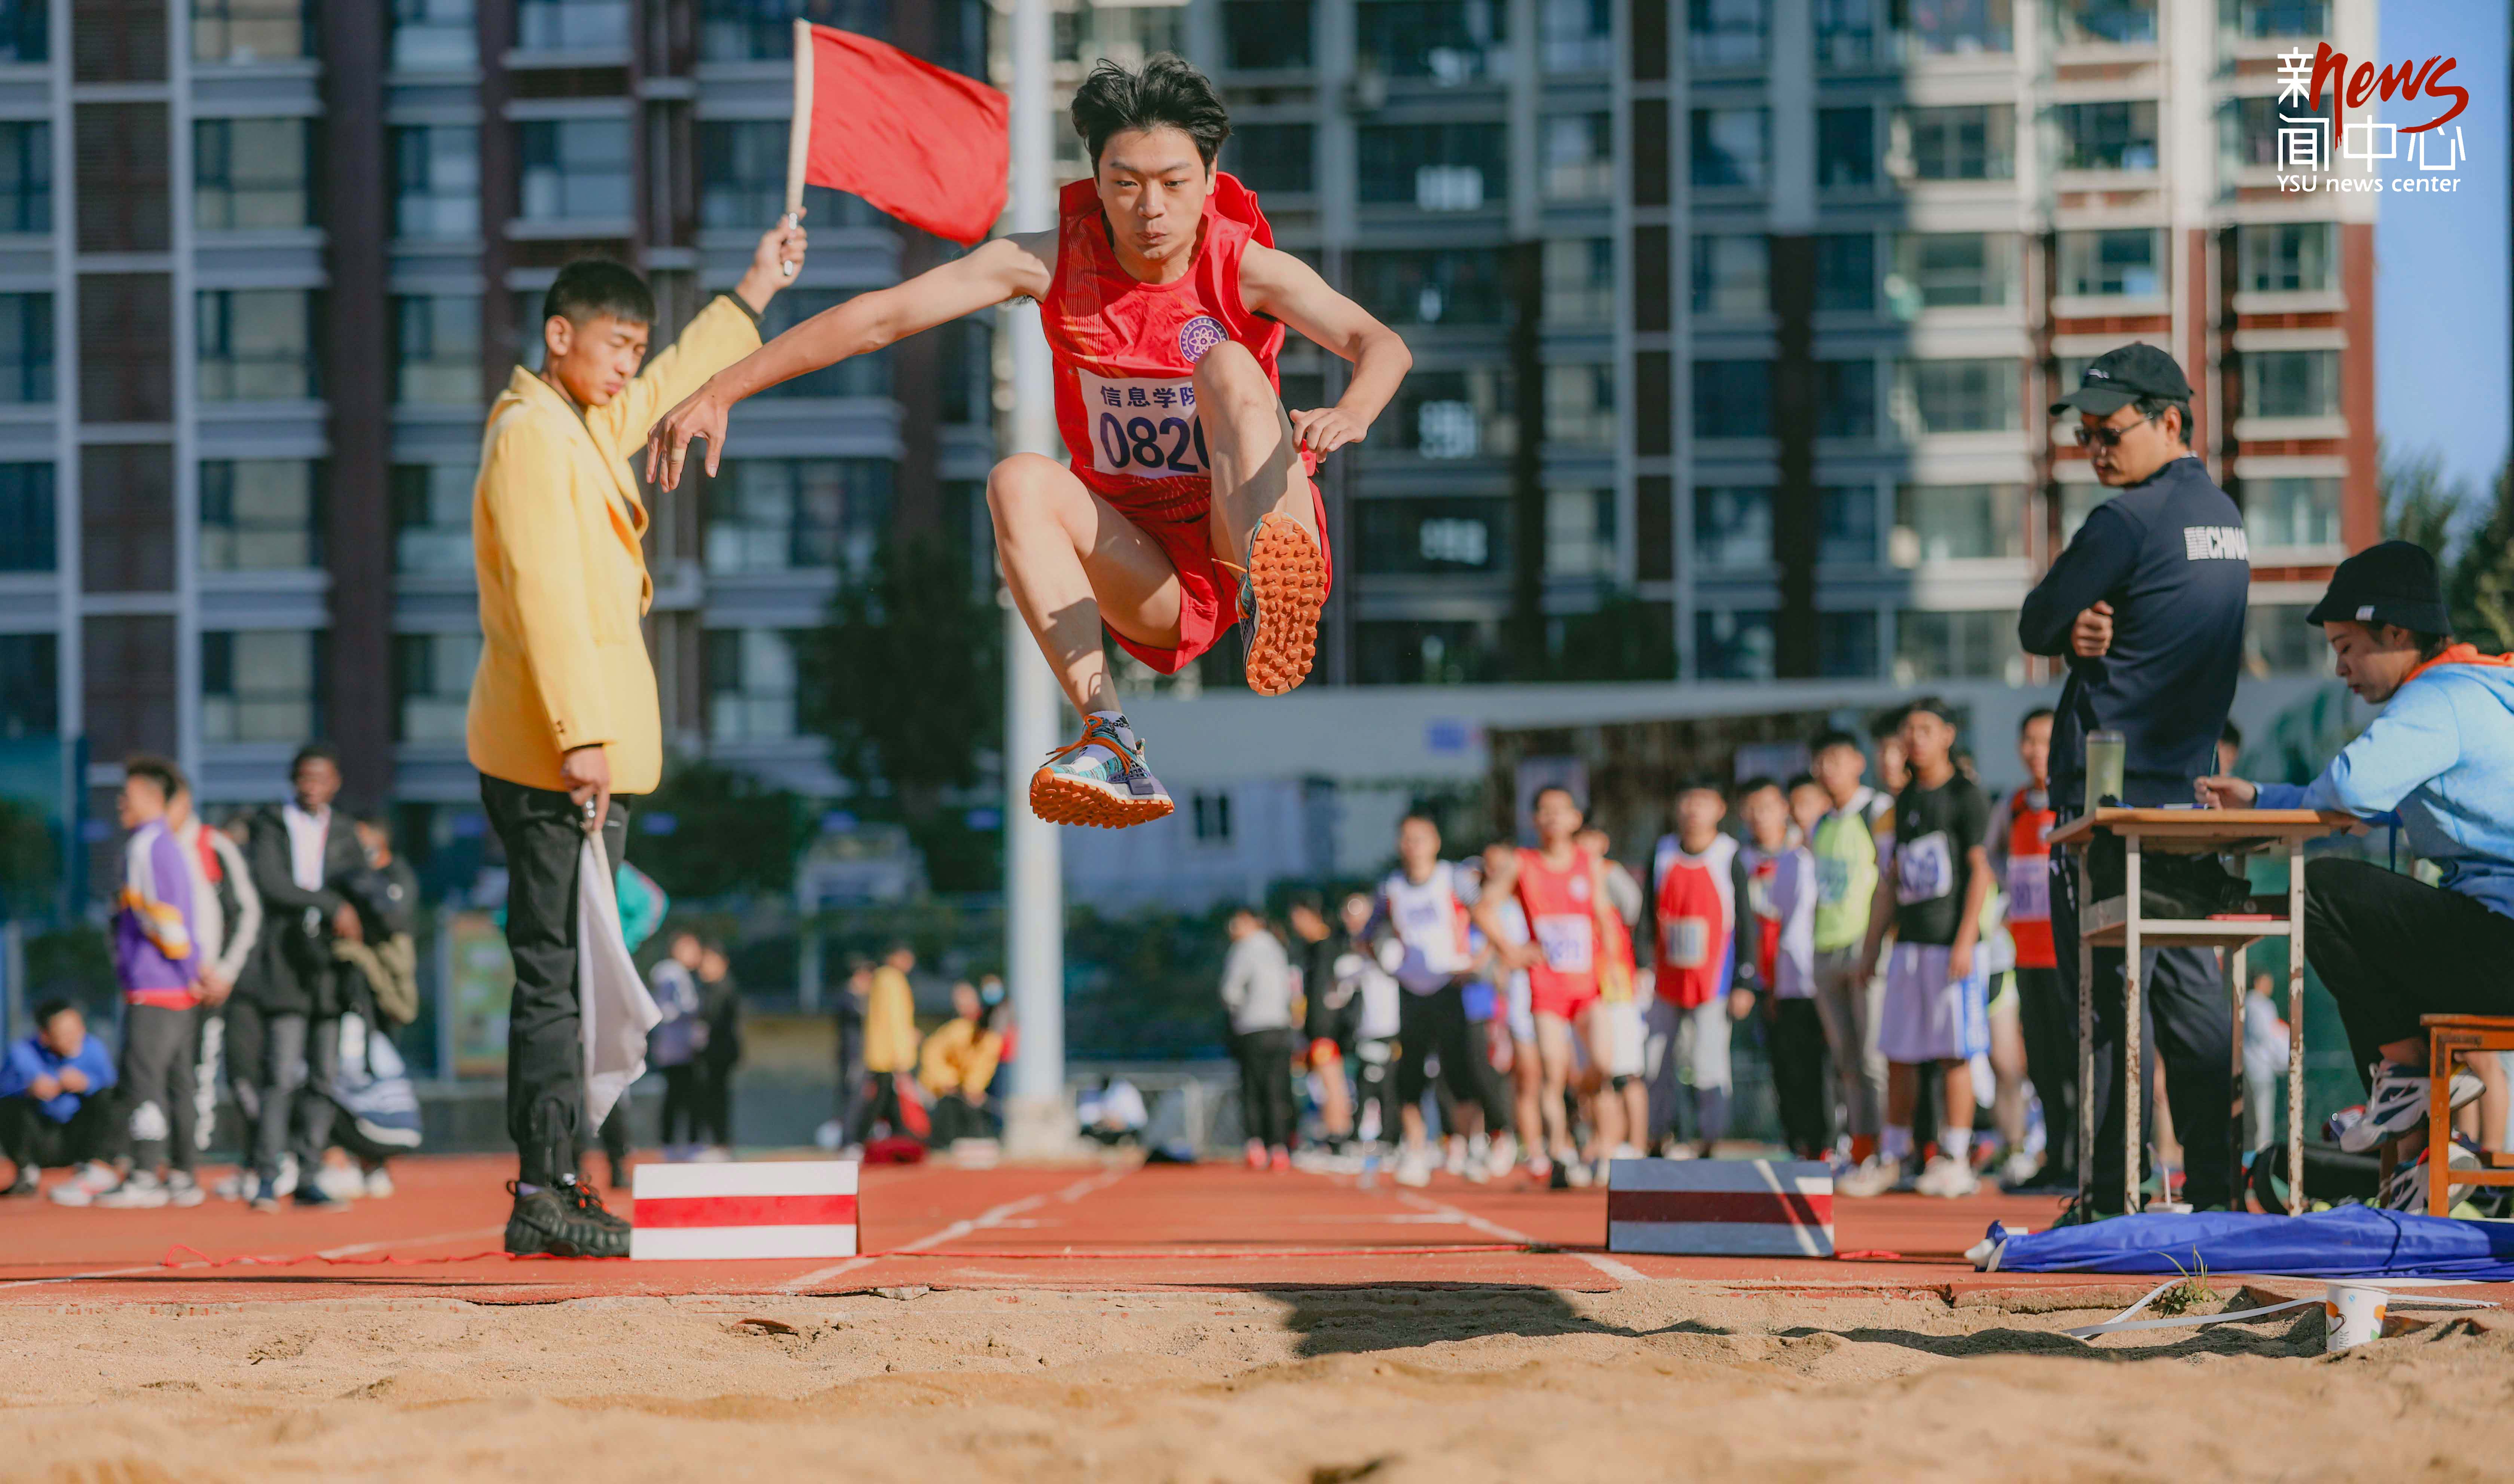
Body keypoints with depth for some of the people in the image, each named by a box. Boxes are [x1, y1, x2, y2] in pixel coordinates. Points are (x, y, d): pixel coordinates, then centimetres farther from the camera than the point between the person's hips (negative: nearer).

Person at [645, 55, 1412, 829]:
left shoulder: (1246, 268, -10)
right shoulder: (1054, 260, -4)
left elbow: (1379, 343, -26)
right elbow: (881, 316, -8)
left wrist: (1351, 409, -50)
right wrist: (721, 391, -14)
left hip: (1247, 527, -3)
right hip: (1147, 577, 3)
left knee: (1228, 366, -26)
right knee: (1021, 481, -26)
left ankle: (1272, 594, -55)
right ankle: (1111, 743, -40)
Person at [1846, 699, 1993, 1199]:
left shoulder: (1965, 796, -3)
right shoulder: (1905, 801, 17)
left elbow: (1980, 871, -9)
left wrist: (1965, 940, -17)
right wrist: (1872, 945, 18)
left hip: (1950, 945, -7)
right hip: (1908, 945, 7)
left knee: (1954, 1053, -4)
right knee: (1898, 1054, 7)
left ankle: (1955, 1160, -1)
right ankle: (1890, 1158, 13)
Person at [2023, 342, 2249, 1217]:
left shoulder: (2128, 521, -13)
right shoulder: (2224, 519, 15)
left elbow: (2035, 628, -6)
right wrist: (2095, 631, -5)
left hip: (2110, 790, -9)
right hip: (2191, 783, 9)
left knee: (2109, 989, -7)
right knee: (2189, 988, 10)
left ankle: (2111, 1201, -7)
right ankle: (2214, 1190, 10)